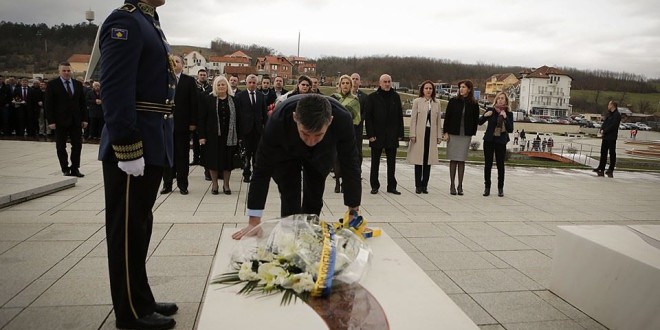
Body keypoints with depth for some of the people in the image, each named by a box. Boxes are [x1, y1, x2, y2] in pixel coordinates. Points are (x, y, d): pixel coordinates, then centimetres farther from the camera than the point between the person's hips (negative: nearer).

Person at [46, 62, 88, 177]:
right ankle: (65, 169, 15)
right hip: (60, 121, -3)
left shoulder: (78, 84, 8)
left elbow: (82, 102, 9)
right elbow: (49, 104, -5)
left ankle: (75, 169, 11)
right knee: (61, 147, 5)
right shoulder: (52, 84, -2)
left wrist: (84, 119, 3)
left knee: (77, 145, 3)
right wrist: (51, 121, -11)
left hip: (76, 121, 3)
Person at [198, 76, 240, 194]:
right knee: (214, 159, 5)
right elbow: (202, 118, -1)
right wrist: (202, 136, -8)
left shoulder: (233, 100, 5)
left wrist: (239, 135, 0)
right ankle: (214, 184, 18)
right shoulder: (207, 99, 1)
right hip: (213, 136, -1)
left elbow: (238, 118, 6)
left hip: (229, 136, 1)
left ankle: (226, 184, 17)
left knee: (228, 159, 5)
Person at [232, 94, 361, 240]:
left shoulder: (342, 119, -39)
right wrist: (254, 222, -27)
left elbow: (350, 165, -25)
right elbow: (263, 168, -31)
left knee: (314, 202, 9)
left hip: (321, 154, 2)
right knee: (290, 205, -8)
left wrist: (354, 212, -21)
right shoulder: (278, 120, -41)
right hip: (286, 153, -1)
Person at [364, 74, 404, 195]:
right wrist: (370, 134, -10)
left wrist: (400, 133, 2)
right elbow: (368, 117, -4)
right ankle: (374, 186, 15)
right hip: (377, 136, -2)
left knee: (391, 162, 7)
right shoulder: (372, 97, -2)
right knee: (375, 162, 7)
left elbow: (400, 116, 8)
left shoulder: (395, 97, 7)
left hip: (392, 136, 2)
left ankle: (391, 186, 16)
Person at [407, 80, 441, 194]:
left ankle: (424, 185, 10)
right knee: (418, 160, -1)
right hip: (420, 134, -3)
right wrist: (413, 134, -8)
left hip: (431, 134, 3)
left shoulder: (436, 104, 12)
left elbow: (438, 121, 12)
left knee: (428, 161, 3)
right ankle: (418, 186, 5)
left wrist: (438, 136, 7)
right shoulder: (417, 102, 3)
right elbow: (413, 119, -1)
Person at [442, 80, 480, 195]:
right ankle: (452, 185, 8)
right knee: (453, 160, 2)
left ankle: (460, 186, 10)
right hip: (453, 134, 0)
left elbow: (475, 120, 7)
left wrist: (472, 133, 0)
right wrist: (445, 132, -4)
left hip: (466, 135, 0)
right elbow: (447, 117, 1)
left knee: (462, 160, 3)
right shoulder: (453, 101, 1)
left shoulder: (474, 104, 3)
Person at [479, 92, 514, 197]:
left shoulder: (508, 113, -1)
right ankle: (487, 187, 12)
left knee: (500, 164, 2)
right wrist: (485, 115, -12)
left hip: (501, 142, -1)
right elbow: (480, 122, 7)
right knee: (488, 164, 3)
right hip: (489, 140, 1)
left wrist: (505, 118, -20)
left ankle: (500, 188, 12)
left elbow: (510, 129, -8)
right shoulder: (491, 111, 1)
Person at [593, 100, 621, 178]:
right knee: (603, 152, 10)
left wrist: (604, 131, -15)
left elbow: (612, 126, -18)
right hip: (605, 136, 9)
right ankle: (601, 169, 15)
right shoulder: (609, 114, 17)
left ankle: (611, 170, 4)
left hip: (611, 137, -9)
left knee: (612, 153, -1)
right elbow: (604, 123, 15)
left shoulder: (617, 115, -11)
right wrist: (602, 130, -3)